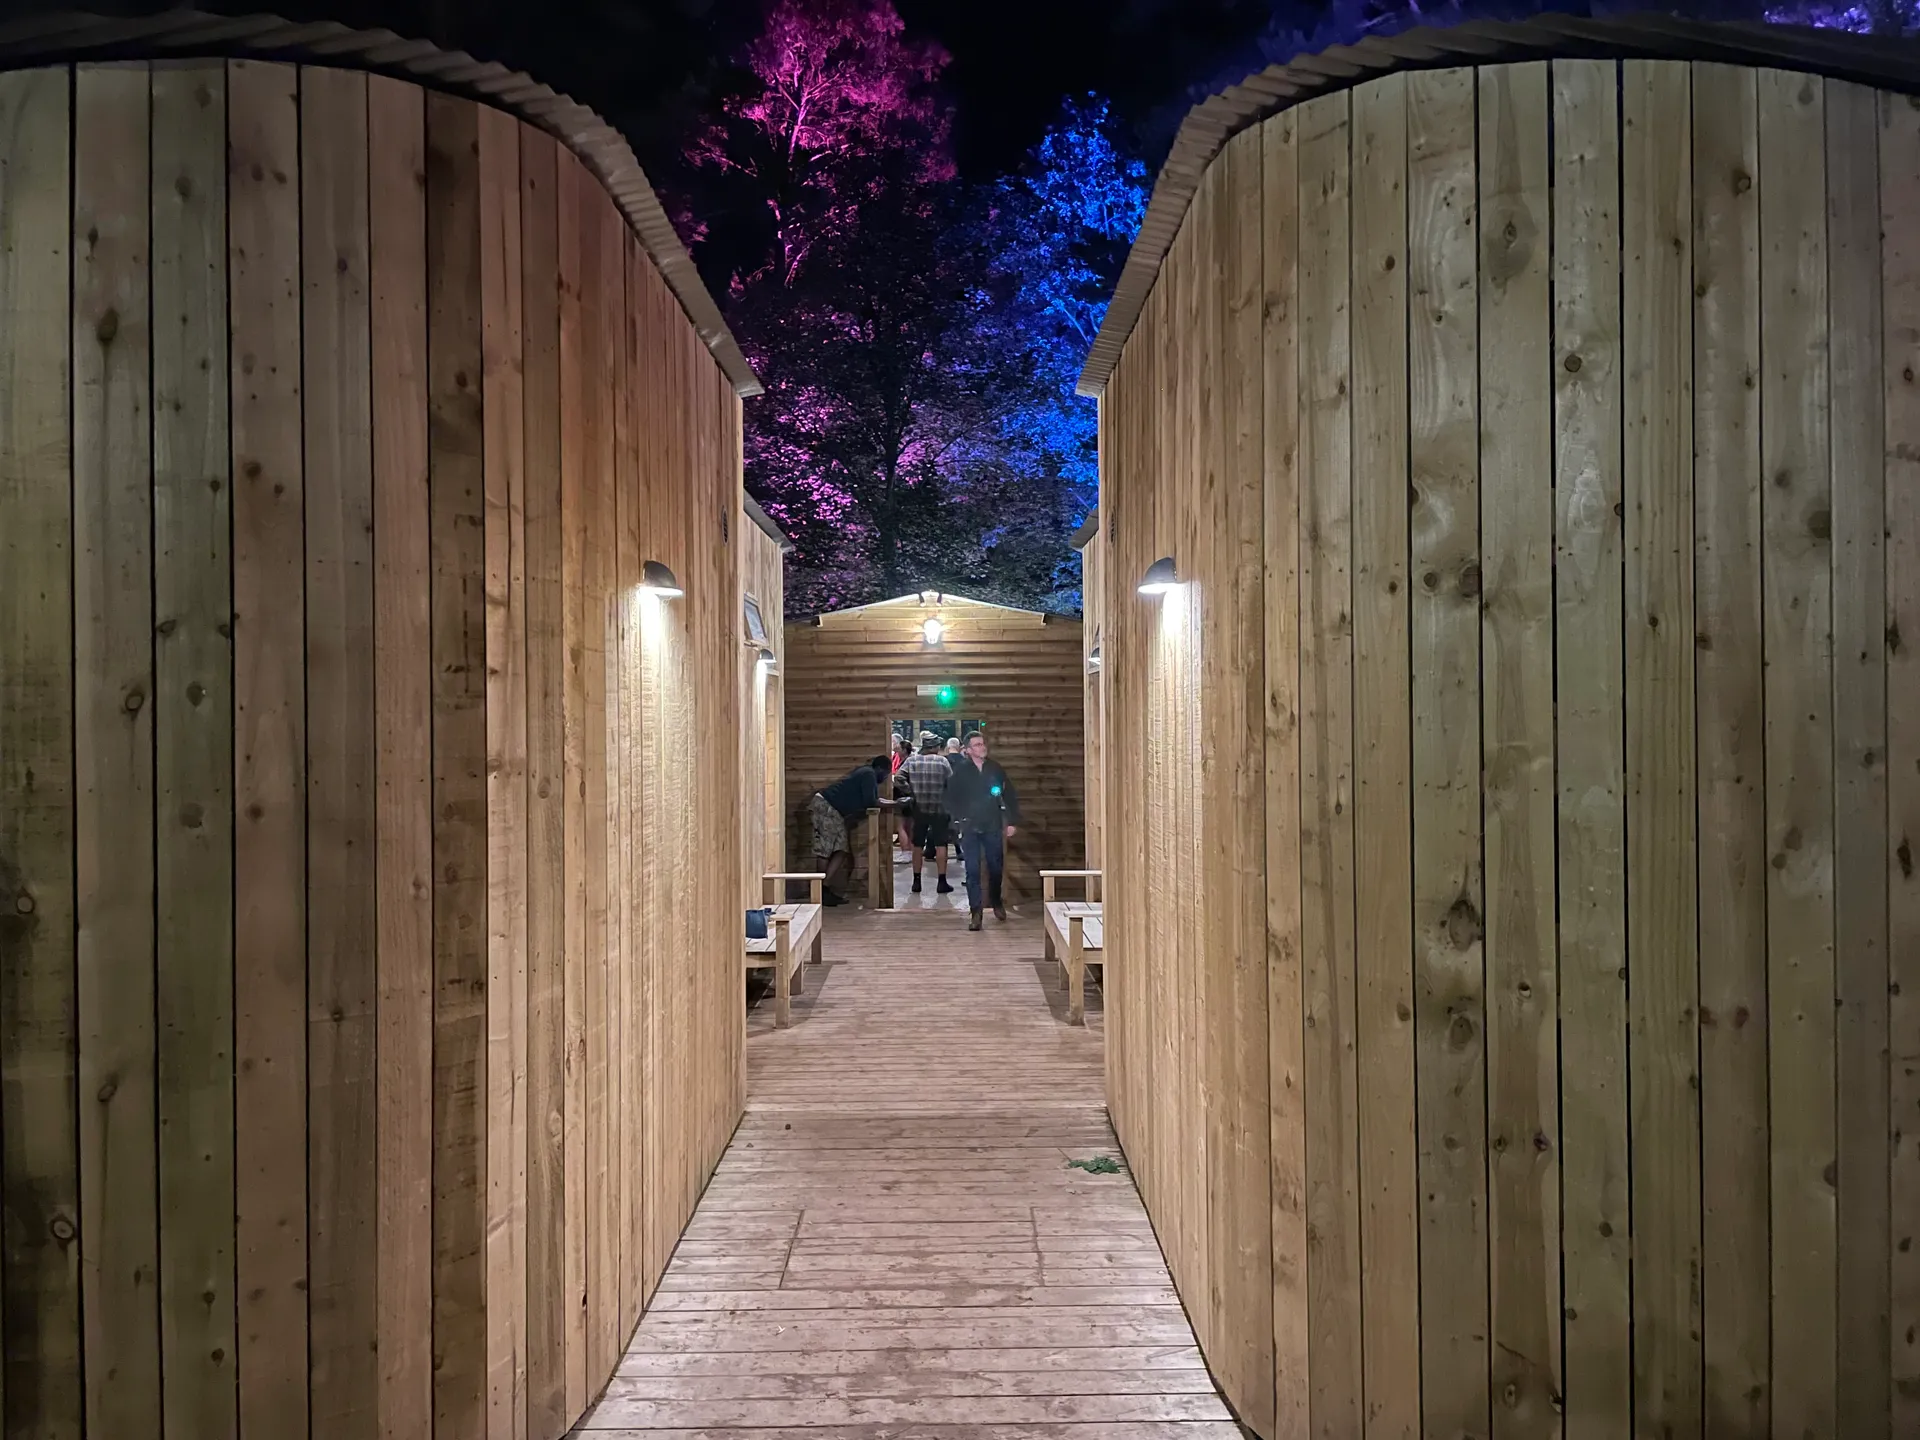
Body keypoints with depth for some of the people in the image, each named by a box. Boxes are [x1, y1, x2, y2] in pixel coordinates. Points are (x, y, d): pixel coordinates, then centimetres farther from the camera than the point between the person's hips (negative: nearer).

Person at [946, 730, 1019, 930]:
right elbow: (951, 797, 1)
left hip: (993, 826, 2)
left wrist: (1012, 822, 2)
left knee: (996, 868, 11)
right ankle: (975, 912, 0)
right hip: (970, 828, -2)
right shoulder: (960, 770, -2)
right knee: (973, 871, -4)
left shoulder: (995, 768, 2)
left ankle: (996, 903, 34)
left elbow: (1010, 795, 6)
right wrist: (959, 819, -9)